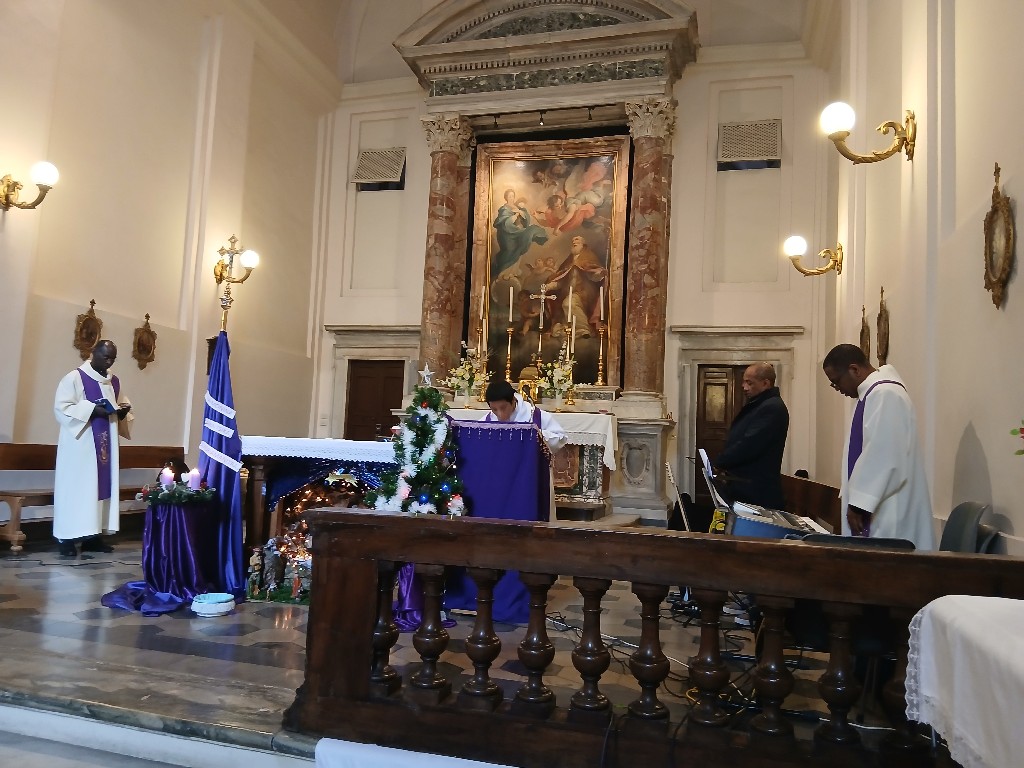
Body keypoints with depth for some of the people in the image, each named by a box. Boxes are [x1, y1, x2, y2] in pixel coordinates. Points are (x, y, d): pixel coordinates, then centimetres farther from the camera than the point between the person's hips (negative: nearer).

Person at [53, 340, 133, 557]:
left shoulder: (114, 382, 13)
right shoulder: (74, 378, -6)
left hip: (105, 445, 6)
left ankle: (92, 536, 11)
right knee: (76, 488, -5)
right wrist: (92, 410, -22)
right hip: (79, 445, -6)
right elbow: (61, 408, -13)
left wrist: (123, 411, -4)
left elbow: (121, 407, 19)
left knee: (101, 486, 6)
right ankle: (67, 538, 1)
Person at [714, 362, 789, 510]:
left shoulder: (772, 407, -16)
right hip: (744, 486, 10)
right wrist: (723, 463, 4)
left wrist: (719, 463, -13)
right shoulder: (758, 405, 18)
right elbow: (738, 440, 19)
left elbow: (749, 445, -24)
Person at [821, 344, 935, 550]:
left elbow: (883, 456, -23)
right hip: (874, 506, 10)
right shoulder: (874, 393, 15)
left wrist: (859, 503, -20)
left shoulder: (885, 394, -17)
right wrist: (854, 499, 19)